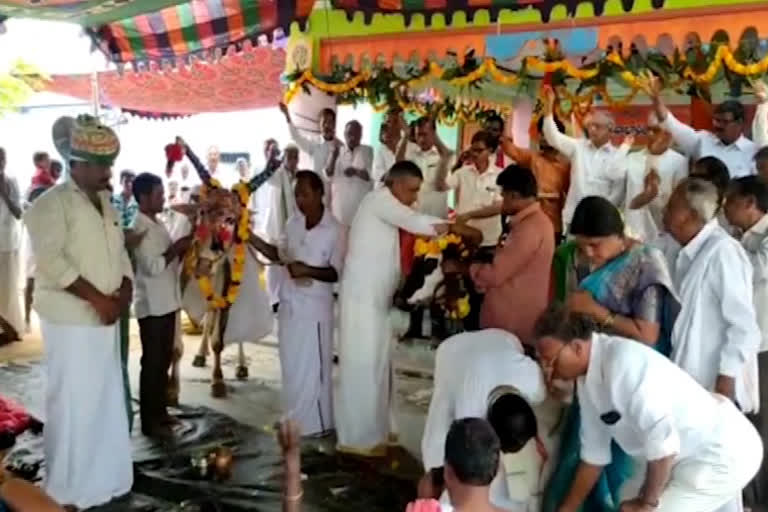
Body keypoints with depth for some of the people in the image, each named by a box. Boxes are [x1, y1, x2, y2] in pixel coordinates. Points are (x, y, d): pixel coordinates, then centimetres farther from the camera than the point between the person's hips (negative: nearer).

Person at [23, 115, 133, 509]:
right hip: (71, 321, -8)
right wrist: (98, 298, -20)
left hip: (105, 319, 8)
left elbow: (119, 251, 17)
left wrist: (125, 289, -1)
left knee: (108, 401, 14)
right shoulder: (51, 204, -10)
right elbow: (52, 260, -20)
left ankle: (104, 479, 28)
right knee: (74, 404, -1)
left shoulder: (105, 203, 14)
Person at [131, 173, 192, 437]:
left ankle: (160, 412, 25)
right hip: (152, 305, -9)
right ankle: (150, 421, 9)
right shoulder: (139, 227, -16)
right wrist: (176, 248, -17)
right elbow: (153, 266, -24)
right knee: (152, 363, 0)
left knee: (164, 360, 15)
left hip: (167, 302, 9)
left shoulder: (157, 224, 12)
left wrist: (182, 249, 3)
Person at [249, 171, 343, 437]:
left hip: (315, 307, -6)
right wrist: (251, 238, 1)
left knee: (312, 367, 3)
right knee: (291, 365, 15)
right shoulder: (293, 222, 3)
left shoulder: (334, 230, -14)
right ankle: (294, 420, 29)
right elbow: (279, 255, 11)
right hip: (289, 302, 6)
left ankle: (317, 424, 17)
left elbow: (336, 273, -12)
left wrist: (308, 270, -26)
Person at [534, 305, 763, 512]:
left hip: (723, 453, -8)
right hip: (688, 454, 9)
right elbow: (594, 453, 9)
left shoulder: (624, 360, -28)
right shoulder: (587, 380, 0)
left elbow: (662, 439, -30)